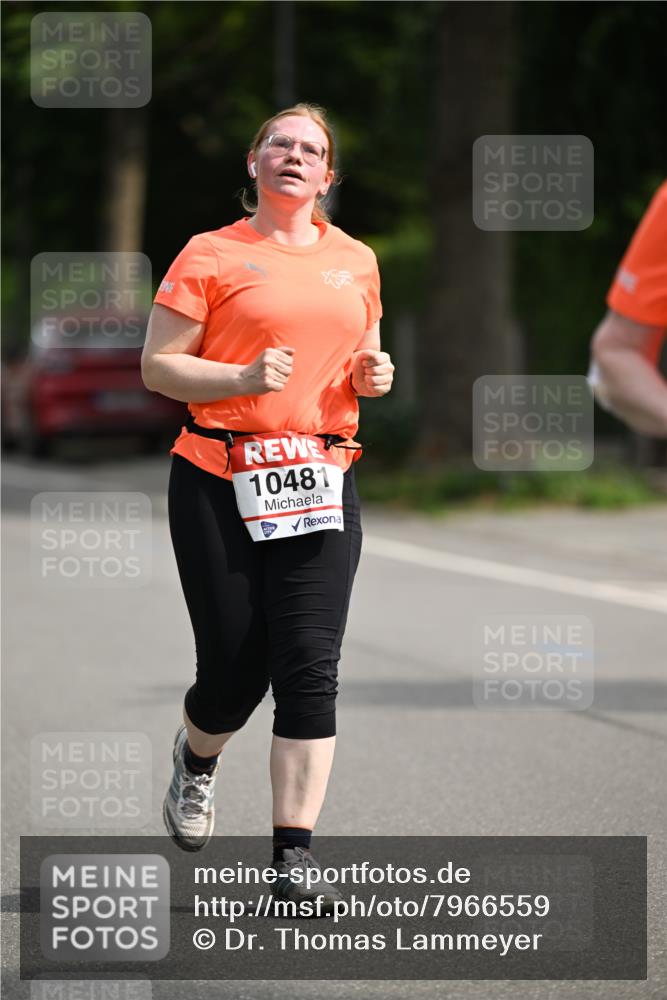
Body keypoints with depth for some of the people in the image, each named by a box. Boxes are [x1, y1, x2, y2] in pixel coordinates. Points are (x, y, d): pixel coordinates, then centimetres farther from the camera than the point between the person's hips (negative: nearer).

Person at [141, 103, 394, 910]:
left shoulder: (357, 260, 14)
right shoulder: (211, 255, 0)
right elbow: (158, 366, -2)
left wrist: (373, 375, 4)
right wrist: (245, 376, -17)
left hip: (322, 481, 3)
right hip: (219, 481, -3)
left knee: (310, 667, -9)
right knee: (234, 668, 0)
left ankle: (294, 856, -6)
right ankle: (196, 757, 37)